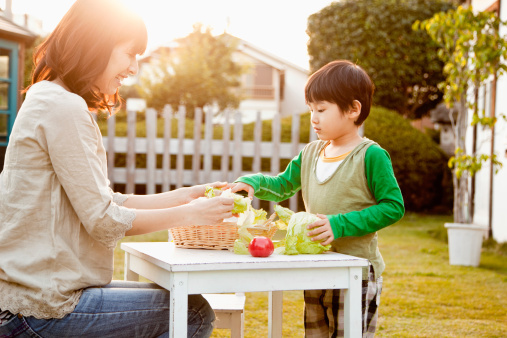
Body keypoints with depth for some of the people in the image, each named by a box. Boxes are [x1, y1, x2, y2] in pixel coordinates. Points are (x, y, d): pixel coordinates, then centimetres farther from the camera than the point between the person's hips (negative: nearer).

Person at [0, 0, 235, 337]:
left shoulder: (53, 101, 16)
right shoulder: (63, 108, -16)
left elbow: (106, 202, 15)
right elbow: (103, 221, -18)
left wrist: (185, 196, 9)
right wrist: (189, 214, -8)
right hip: (42, 309, -10)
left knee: (187, 305, 15)